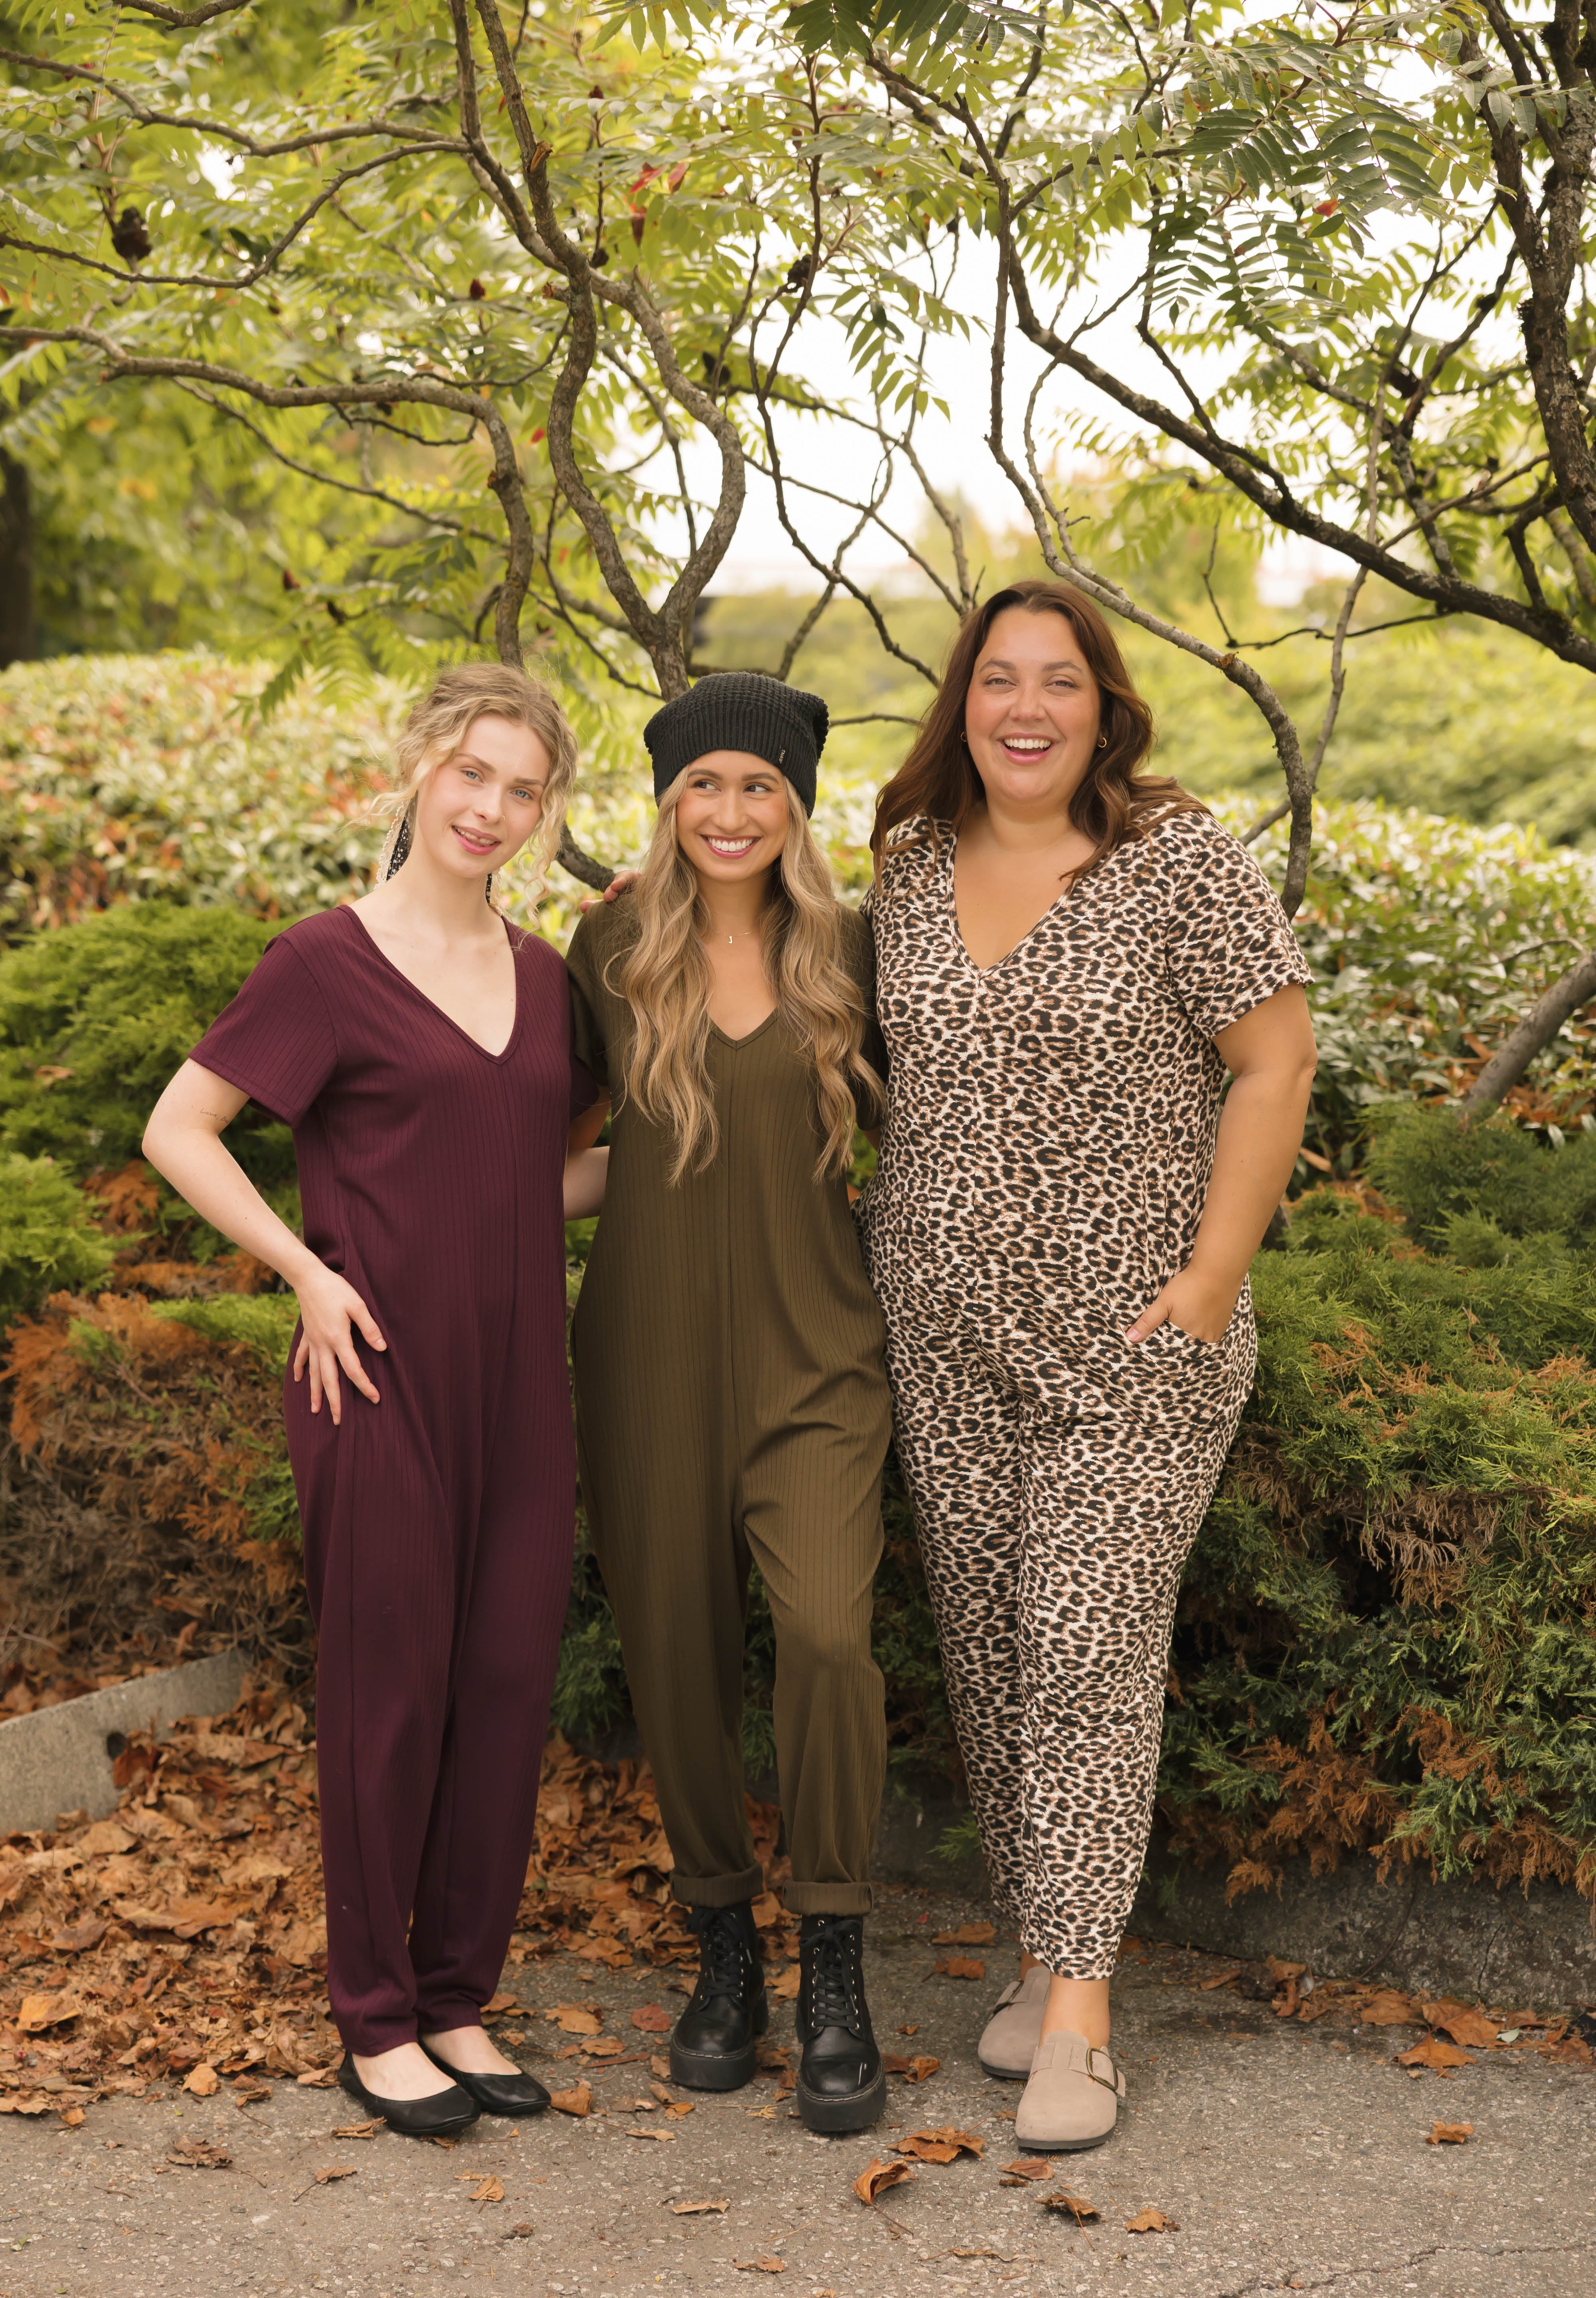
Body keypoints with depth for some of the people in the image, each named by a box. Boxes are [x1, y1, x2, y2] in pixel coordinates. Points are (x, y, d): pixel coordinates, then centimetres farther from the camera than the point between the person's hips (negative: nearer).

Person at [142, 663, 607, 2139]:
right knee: (390, 1687, 1)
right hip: (382, 1373, -5)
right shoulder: (330, 961, -6)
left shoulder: (539, 974, 11)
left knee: (508, 1685, 7)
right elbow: (179, 1131, -4)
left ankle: (459, 2002, 21)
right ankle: (377, 2022, 15)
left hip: (519, 1378, 6)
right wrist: (309, 1271, -10)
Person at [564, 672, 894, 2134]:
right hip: (650, 1357, 1)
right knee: (678, 1657, 6)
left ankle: (836, 1984, -5)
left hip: (810, 1354, -1)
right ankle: (725, 1955, 27)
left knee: (827, 1632, -19)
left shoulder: (848, 955, 3)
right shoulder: (613, 950, 3)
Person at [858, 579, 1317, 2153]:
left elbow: (1275, 1062, -9)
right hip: (945, 1336, 5)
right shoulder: (909, 864, 7)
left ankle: (1078, 2018, -2)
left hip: (1131, 1334, -5)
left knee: (1089, 1645, -8)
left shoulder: (1182, 862, -9)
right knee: (986, 1650, 9)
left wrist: (1216, 1273, -14)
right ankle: (1047, 1946, 24)